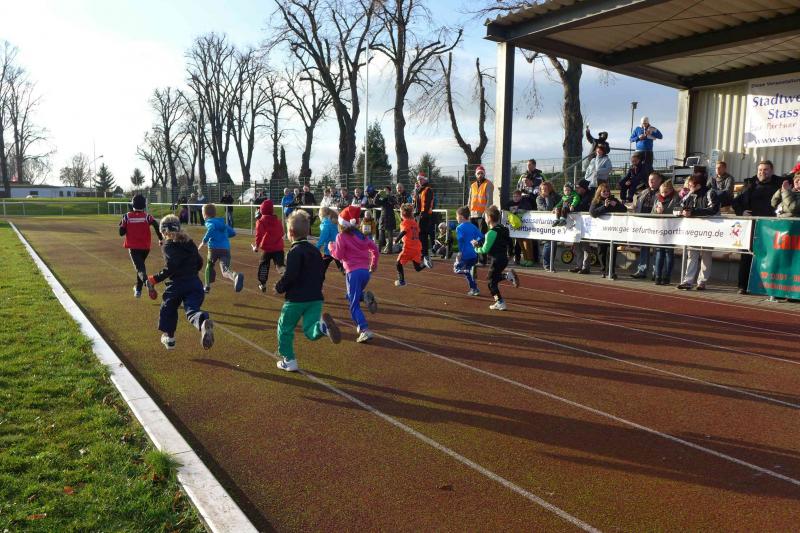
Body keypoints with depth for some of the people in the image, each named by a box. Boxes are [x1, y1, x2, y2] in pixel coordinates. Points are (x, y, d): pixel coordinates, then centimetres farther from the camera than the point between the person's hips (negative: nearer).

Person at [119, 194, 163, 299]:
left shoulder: (127, 216, -2)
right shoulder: (147, 216, -2)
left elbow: (121, 232, -3)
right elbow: (156, 225, -20)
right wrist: (161, 238, -13)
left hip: (133, 247, -2)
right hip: (145, 247, 2)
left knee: (139, 267, -9)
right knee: (141, 264, 23)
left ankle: (146, 281, -43)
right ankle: (138, 289, 32)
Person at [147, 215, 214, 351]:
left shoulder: (168, 245, -4)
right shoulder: (190, 243, 15)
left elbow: (170, 268, -15)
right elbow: (199, 263, 18)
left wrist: (153, 280, -8)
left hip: (176, 285, -4)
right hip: (194, 283, 4)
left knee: (168, 309, 21)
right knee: (192, 310, -7)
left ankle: (169, 338, 33)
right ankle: (203, 322, -43)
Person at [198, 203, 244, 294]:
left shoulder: (209, 222, 4)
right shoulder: (222, 222, 23)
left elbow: (212, 228, -20)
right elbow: (233, 232, 23)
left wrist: (204, 241, -14)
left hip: (214, 248, -3)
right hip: (226, 248, 3)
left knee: (209, 266, 26)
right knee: (225, 270, -12)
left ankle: (207, 286, 33)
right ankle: (236, 275, -47)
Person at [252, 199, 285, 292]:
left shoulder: (260, 221, -5)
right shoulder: (277, 220, 8)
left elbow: (259, 235, -13)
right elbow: (281, 233, 14)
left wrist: (256, 247, -6)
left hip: (267, 248, -2)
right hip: (278, 247, 2)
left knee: (263, 266, 17)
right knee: (280, 266, 0)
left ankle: (262, 285, 25)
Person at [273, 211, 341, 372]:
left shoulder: (294, 252, -11)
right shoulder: (315, 251, 12)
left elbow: (289, 276, -19)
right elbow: (321, 275, 16)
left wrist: (279, 288, -3)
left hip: (296, 299, -6)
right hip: (316, 298, 6)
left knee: (285, 328, 14)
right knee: (310, 331, 3)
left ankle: (289, 360, 18)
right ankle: (323, 326, -30)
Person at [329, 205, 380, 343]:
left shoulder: (342, 236, -5)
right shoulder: (361, 235, 13)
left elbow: (338, 255, -7)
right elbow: (374, 248, 15)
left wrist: (331, 247, 12)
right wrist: (374, 264, 27)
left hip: (354, 272, -6)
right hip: (365, 271, 6)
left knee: (354, 305, -2)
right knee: (351, 297, 26)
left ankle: (365, 330, -14)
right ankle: (365, 296, -5)